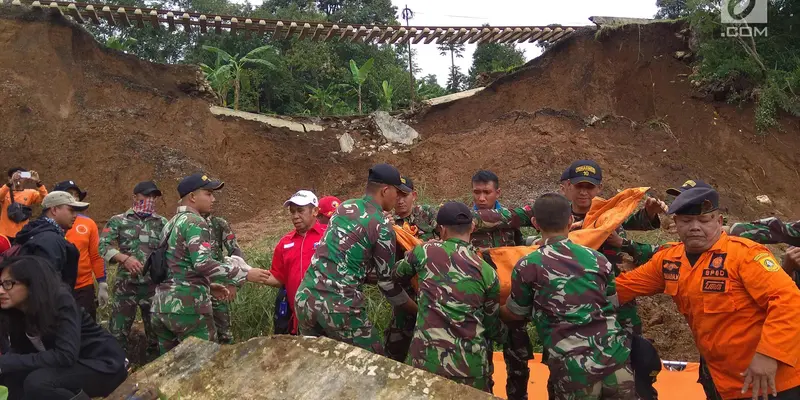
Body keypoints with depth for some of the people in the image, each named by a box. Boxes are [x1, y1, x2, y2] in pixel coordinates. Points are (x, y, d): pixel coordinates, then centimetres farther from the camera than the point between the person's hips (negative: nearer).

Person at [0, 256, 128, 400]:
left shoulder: (61, 300, -22)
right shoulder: (14, 312, -2)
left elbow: (65, 356, -31)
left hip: (102, 363, -7)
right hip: (71, 366, 7)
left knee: (36, 382, -27)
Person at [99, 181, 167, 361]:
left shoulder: (162, 223, 8)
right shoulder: (118, 221, 3)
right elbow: (103, 246, -7)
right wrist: (124, 258, -20)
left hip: (154, 285, 1)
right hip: (126, 284, -1)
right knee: (118, 332, 5)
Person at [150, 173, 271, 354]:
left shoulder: (172, 223, 19)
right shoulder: (195, 222, -10)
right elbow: (203, 264, -24)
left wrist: (209, 286, 23)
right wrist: (246, 273, -21)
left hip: (162, 306, 9)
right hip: (187, 307, -9)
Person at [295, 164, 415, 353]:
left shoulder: (345, 207, 13)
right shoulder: (383, 227, -6)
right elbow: (387, 282, 0)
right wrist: (419, 309, 13)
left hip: (306, 298, 7)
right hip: (341, 306, -7)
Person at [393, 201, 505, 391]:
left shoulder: (425, 251, 1)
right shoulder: (487, 273, 3)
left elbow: (396, 275, 22)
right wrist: (506, 333, 37)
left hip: (426, 357, 0)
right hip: (469, 363, 0)